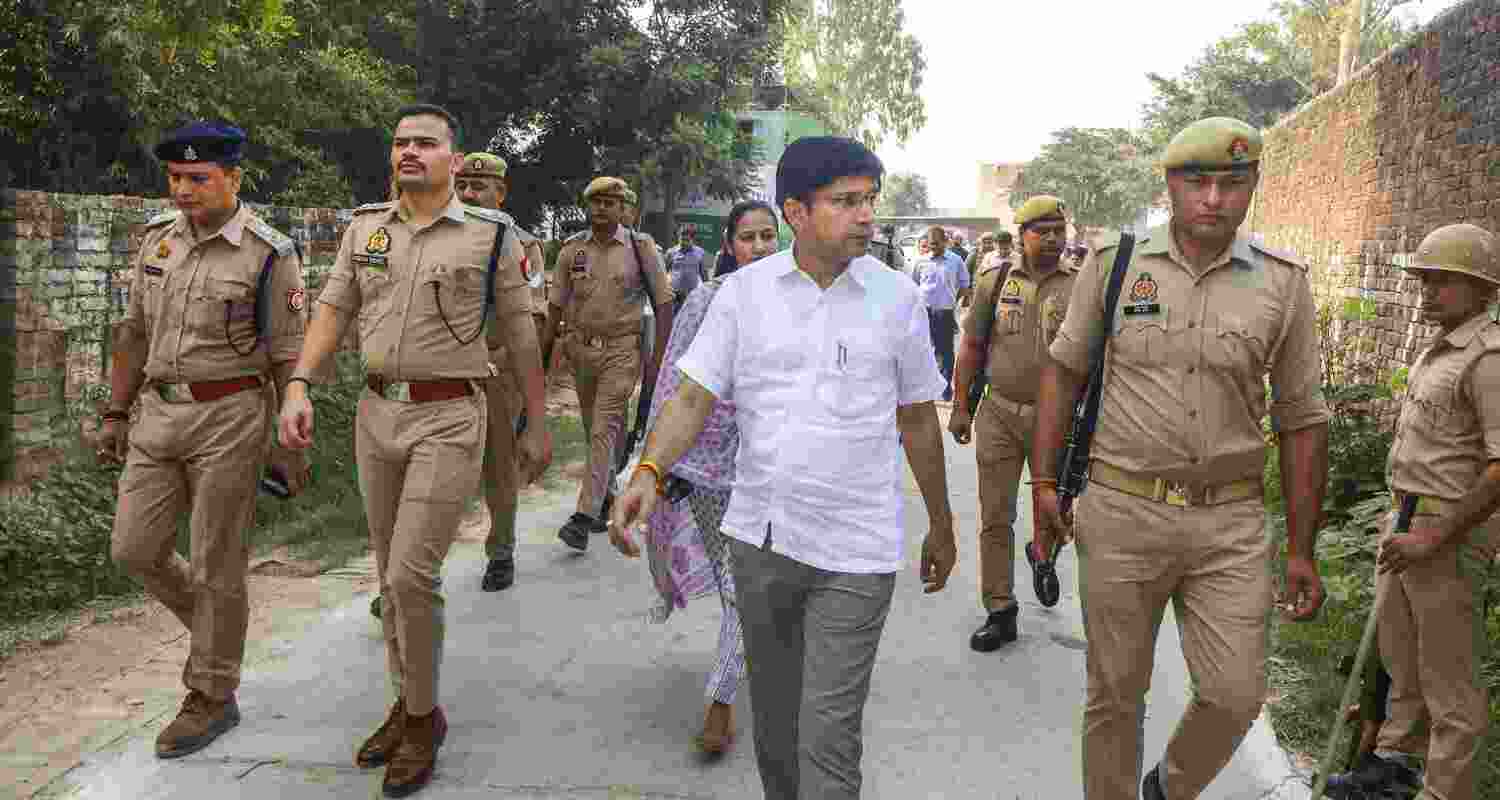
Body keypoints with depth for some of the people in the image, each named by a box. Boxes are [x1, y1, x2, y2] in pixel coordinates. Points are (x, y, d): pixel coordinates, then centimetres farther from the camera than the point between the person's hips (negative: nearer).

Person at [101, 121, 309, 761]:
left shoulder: (269, 254, -11)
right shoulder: (157, 238, 6)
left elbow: (288, 356, -9)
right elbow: (134, 332, 14)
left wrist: (290, 446, -10)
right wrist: (115, 414, 13)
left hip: (230, 419, -6)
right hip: (159, 414, 6)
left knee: (216, 564, 2)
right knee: (135, 549, 8)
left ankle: (211, 698, 17)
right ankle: (217, 627, 33)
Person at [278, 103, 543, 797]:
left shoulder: (489, 234, -2)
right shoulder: (365, 226, 9)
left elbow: (518, 333, 1)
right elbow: (333, 308, 8)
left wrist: (537, 427, 3)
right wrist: (299, 385, -8)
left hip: (448, 418, -5)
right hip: (376, 412, 5)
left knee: (411, 574, -11)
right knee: (390, 574, 13)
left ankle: (424, 716, 10)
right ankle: (405, 703, 29)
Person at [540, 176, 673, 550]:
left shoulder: (640, 247, -4)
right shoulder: (572, 250, 5)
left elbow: (664, 305, -2)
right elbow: (556, 306, 10)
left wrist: (657, 359, -7)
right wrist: (542, 355, 6)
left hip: (621, 350, -4)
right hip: (580, 347, 4)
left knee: (605, 430, -12)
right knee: (595, 431, 13)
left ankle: (585, 516, -14)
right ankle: (608, 502, 28)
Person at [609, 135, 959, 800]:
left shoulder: (897, 298, 0)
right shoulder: (744, 290, 0)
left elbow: (918, 422, 8)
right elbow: (693, 397, -3)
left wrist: (941, 528, 13)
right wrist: (649, 472, -21)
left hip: (855, 549, -2)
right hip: (760, 536, 2)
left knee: (828, 737, -3)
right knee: (774, 720, 19)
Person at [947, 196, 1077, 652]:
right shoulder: (995, 280, 2)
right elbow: (972, 346, 7)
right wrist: (960, 406, 5)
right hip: (999, 413, 1)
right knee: (995, 518, 5)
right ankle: (999, 612, 15)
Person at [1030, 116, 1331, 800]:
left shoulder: (1283, 283, 2)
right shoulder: (1112, 264, 0)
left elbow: (1302, 421, 6)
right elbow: (1063, 369, 7)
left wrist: (1302, 550, 6)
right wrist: (1043, 482, 0)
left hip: (1231, 521, 1)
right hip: (1120, 512, -1)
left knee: (1236, 694, 1)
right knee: (1115, 693, 9)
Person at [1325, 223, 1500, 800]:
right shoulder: (1439, 350, 12)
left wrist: (1434, 539, -23)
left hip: (1448, 532, -10)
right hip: (1406, 520, 10)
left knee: (1448, 677, 2)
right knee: (1401, 658, 22)